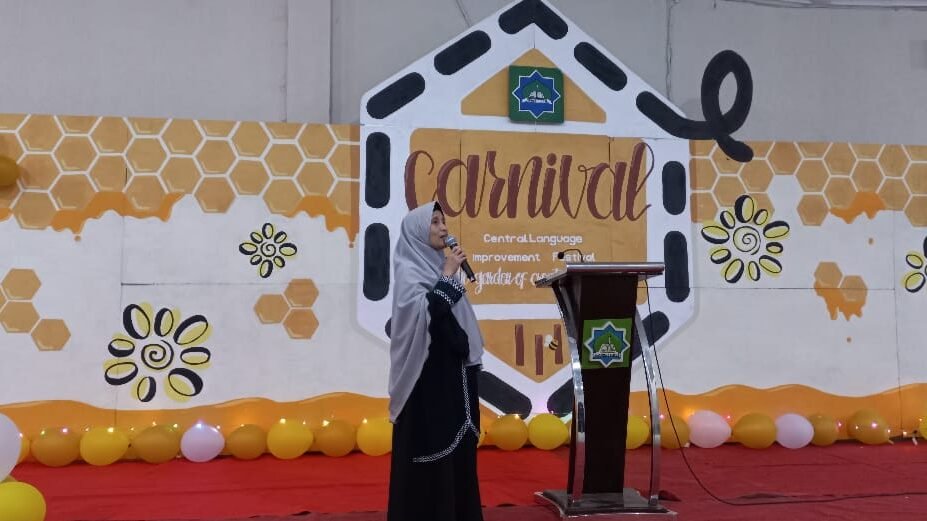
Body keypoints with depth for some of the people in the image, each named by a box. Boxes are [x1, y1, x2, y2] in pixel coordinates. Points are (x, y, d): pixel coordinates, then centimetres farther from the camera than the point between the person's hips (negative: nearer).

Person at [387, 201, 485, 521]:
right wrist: (447, 277, -21)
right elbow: (420, 313, -26)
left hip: (452, 371, 8)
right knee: (430, 445, -3)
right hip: (427, 374, -8)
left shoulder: (436, 266, 14)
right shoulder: (408, 270, -9)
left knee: (456, 446, 11)